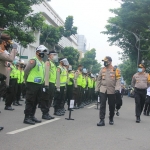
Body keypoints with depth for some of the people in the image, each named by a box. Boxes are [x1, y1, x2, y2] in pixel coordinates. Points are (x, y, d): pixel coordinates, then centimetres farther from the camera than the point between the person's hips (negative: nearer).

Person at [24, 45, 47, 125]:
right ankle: (27, 118, -2)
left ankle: (32, 116, 23)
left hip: (39, 84, 9)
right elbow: (26, 70, -13)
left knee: (36, 102, 14)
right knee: (30, 101, -6)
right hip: (32, 84, -9)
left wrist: (42, 82, 17)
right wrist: (27, 80, -3)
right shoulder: (33, 60, -11)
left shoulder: (42, 63, 16)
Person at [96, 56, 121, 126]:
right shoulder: (102, 70, 8)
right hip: (103, 90, 2)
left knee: (112, 105, 9)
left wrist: (117, 88, -20)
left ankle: (111, 119, 28)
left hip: (112, 91, -2)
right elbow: (99, 80, 11)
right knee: (102, 105, -5)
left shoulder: (115, 70, -2)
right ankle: (102, 120, -5)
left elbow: (118, 80, -6)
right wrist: (97, 89, 9)